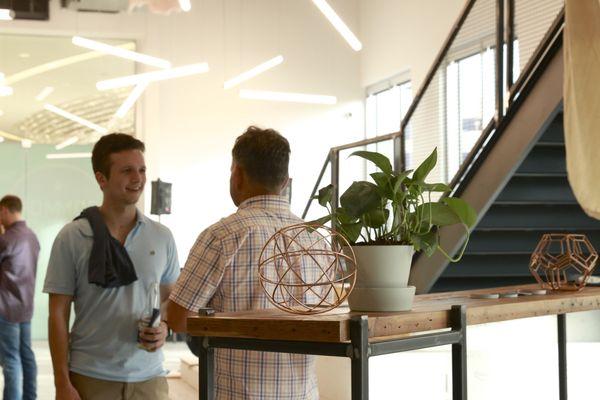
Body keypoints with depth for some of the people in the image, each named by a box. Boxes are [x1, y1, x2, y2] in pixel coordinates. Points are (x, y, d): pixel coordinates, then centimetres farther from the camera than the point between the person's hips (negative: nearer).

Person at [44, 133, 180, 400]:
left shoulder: (162, 237, 5)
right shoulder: (71, 238, -4)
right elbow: (58, 315, -3)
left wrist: (164, 327, -7)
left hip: (148, 377, 3)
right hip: (90, 377, -2)